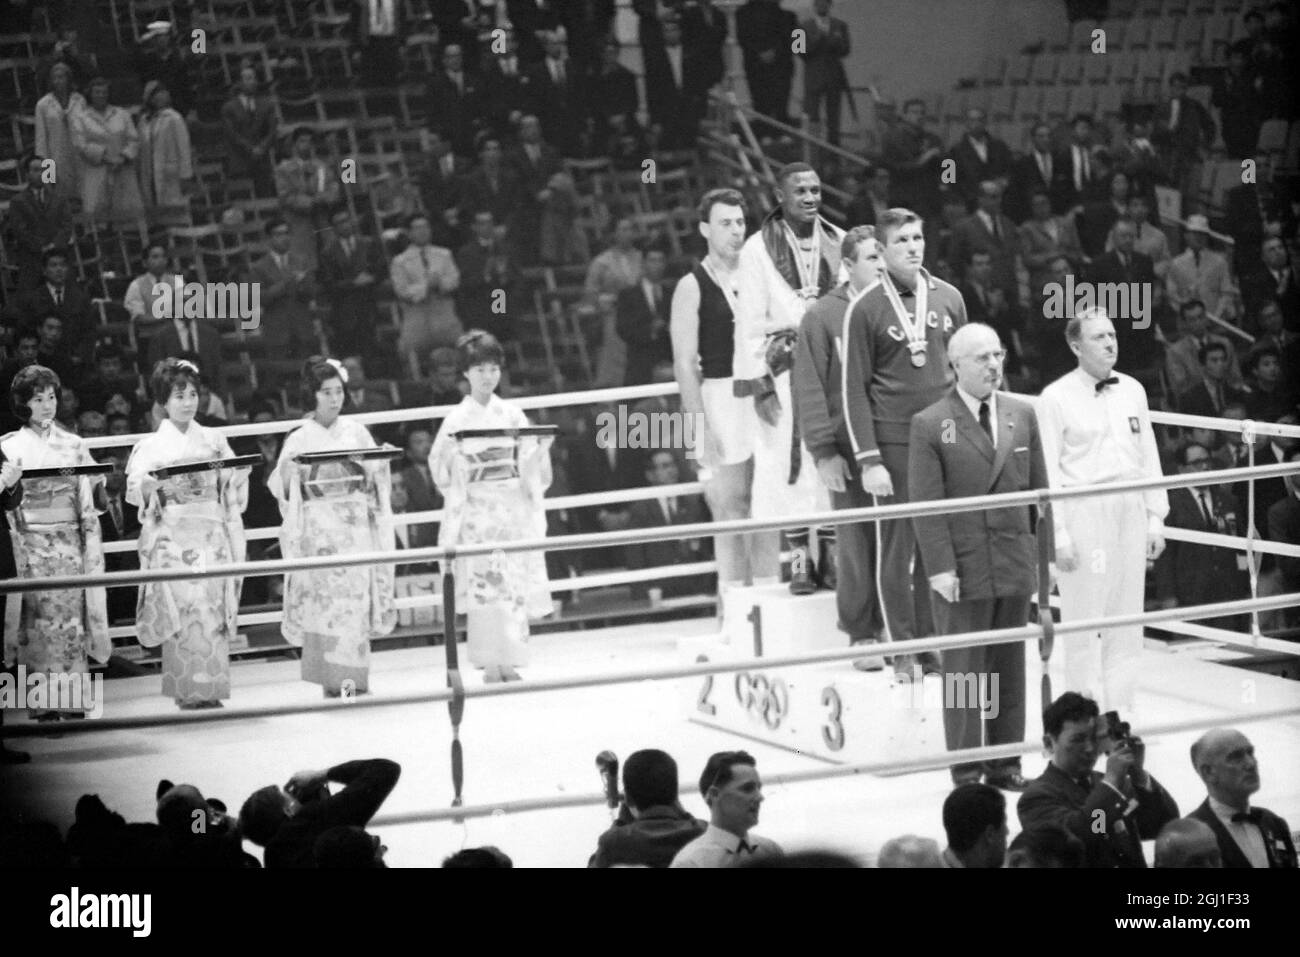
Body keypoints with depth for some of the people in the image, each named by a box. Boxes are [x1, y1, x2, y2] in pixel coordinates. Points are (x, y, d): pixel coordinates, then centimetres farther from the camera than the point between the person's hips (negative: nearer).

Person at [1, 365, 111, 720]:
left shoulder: (73, 445, 11)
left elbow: (91, 499, 11)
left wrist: (102, 483, -9)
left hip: (69, 541, 2)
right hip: (30, 542, -2)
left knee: (71, 617, -2)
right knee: (38, 620, -6)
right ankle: (43, 704, -3)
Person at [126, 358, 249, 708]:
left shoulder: (214, 440, 13)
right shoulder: (152, 446, 4)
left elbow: (230, 488, 14)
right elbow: (135, 488, -7)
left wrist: (239, 475, -7)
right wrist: (151, 484, -27)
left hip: (212, 532, 3)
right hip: (173, 534, -3)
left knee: (213, 607, -5)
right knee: (182, 607, -11)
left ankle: (211, 689, -1)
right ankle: (187, 691, -8)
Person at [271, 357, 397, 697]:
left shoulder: (356, 432, 9)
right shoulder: (300, 438, 4)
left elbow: (375, 482, 13)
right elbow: (284, 490, 3)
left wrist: (380, 462, -6)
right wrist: (288, 468, -15)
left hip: (355, 524, 2)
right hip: (318, 526, -2)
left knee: (356, 596, -6)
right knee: (323, 599, -7)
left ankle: (354, 675, -3)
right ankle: (333, 679, -5)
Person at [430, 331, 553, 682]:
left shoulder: (512, 414, 9)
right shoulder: (457, 419, 3)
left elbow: (530, 464, 10)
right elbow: (441, 467, 0)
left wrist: (541, 445, -10)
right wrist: (474, 459, -16)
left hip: (513, 507, 2)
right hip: (476, 509, -2)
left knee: (516, 583, -2)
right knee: (484, 583, -6)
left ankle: (508, 660, 3)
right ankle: (489, 663, -2)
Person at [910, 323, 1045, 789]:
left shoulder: (1022, 415, 8)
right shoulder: (930, 425, -5)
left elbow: (1039, 490, 11)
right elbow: (926, 505, -8)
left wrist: (1046, 554, 6)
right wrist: (940, 567, -14)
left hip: (1015, 565, 4)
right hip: (962, 569, -4)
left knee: (1010, 667, 9)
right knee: (964, 670, 2)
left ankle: (1005, 763, 18)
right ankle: (966, 769, 10)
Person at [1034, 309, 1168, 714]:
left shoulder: (1132, 391, 10)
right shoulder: (1057, 398, -5)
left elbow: (1149, 457, 14)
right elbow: (1048, 472, -6)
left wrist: (1156, 517, 9)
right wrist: (1059, 534, -11)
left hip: (1130, 513, 5)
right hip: (1084, 512, -5)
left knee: (1127, 619, 8)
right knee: (1085, 620, -2)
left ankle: (1120, 714, 16)